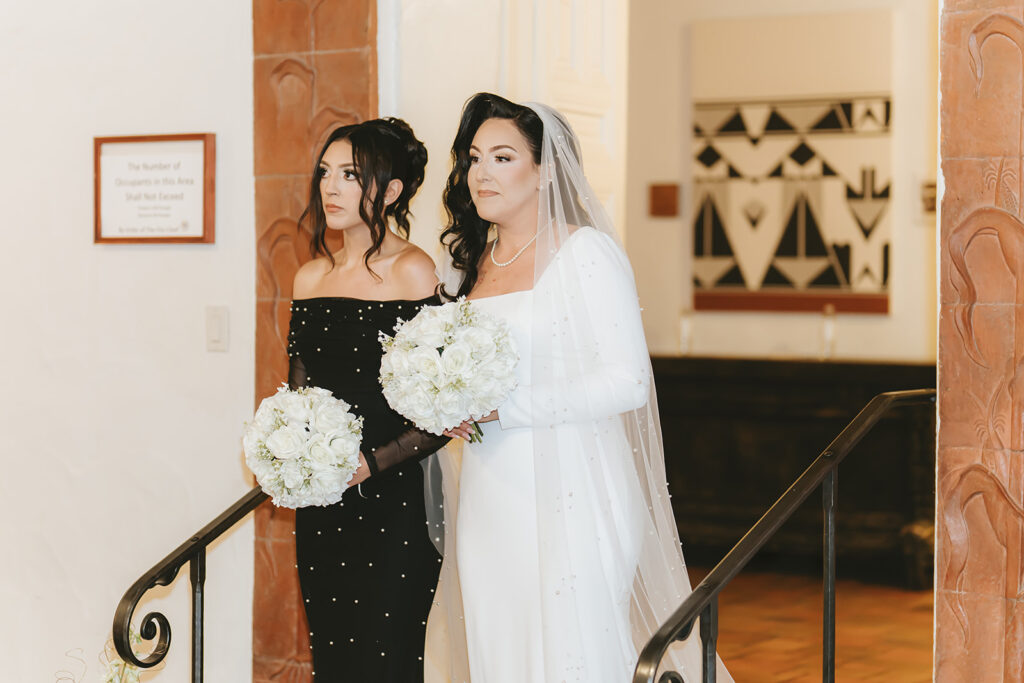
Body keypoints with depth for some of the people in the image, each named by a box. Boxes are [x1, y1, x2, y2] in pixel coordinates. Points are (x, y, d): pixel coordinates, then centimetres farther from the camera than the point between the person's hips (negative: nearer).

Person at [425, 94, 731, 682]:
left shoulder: (586, 252, -8)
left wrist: (502, 407, -19)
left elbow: (628, 382, -16)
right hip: (487, 501, 6)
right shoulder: (470, 264, 13)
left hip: (569, 500, -6)